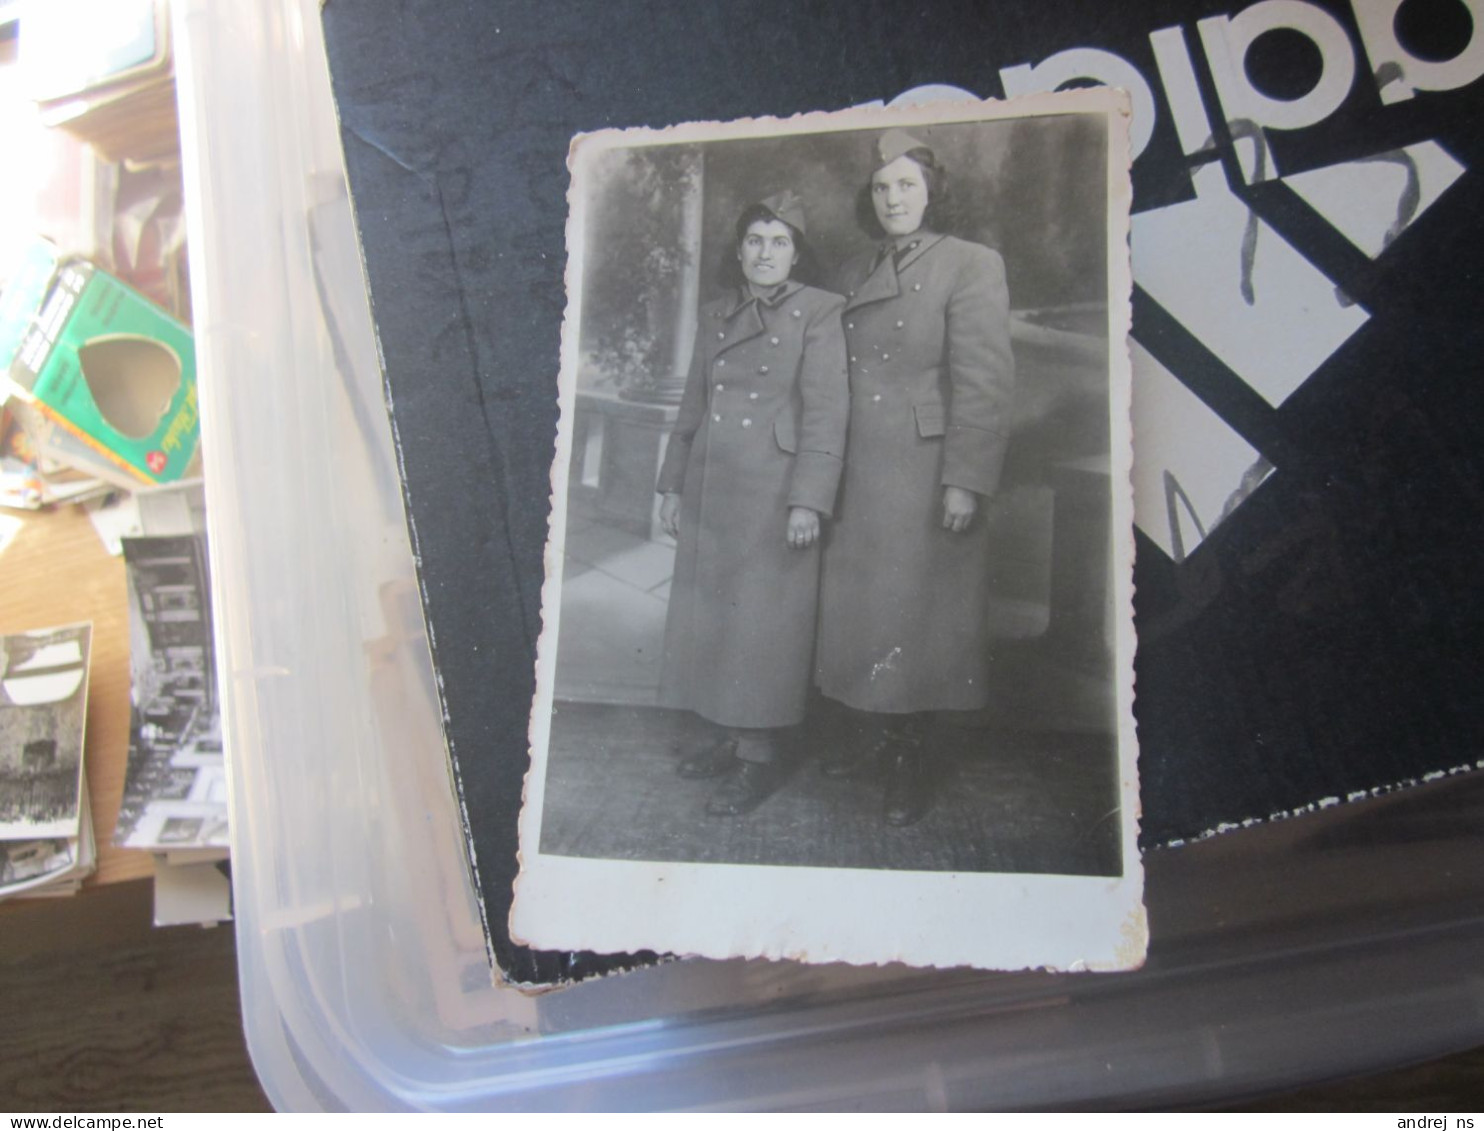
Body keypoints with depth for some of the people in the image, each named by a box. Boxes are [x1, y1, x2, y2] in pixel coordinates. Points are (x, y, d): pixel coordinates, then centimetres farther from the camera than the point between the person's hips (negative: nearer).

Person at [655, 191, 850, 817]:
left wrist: (808, 500, -16)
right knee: (705, 613, 9)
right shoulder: (714, 316, 14)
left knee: (764, 620, -3)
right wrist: (671, 485, 14)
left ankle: (759, 754, 8)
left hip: (774, 493, -6)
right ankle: (723, 733, 23)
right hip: (709, 492, 6)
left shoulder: (816, 312, -2)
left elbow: (826, 412, -9)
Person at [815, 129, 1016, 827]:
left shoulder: (971, 266, -4)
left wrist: (966, 480, -18)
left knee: (916, 607, 1)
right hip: (859, 474, 6)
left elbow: (984, 383, -12)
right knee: (855, 604, 9)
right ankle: (868, 735, 25)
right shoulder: (854, 275, 14)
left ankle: (909, 761, 14)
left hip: (927, 474, -6)